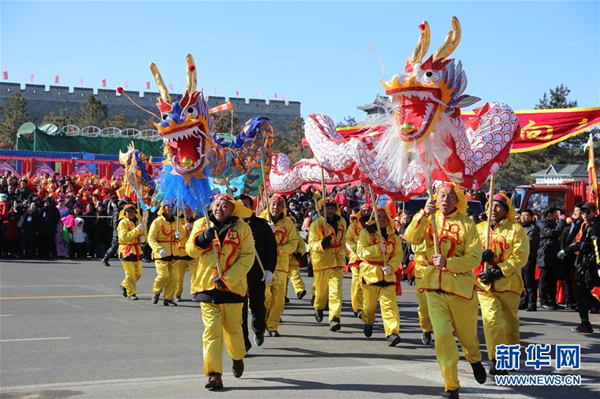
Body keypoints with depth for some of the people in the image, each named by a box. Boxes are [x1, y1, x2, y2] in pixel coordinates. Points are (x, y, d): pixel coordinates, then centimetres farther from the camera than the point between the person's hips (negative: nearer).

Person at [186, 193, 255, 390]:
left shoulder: (242, 228, 0)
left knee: (233, 328, 13)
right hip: (207, 285, 1)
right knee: (211, 330, -5)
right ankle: (214, 374, -4)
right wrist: (202, 238, -21)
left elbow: (247, 256, -6)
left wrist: (228, 278, -16)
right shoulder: (201, 224, 7)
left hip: (232, 286, -1)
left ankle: (238, 357, 42)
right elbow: (191, 250, 1)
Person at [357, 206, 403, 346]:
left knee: (389, 303, -10)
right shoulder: (366, 232, -2)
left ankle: (392, 333, -17)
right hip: (370, 272, -1)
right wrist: (377, 249, -22)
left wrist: (391, 266, -15)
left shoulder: (394, 236, 7)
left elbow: (398, 254, 3)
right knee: (369, 303, 11)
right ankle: (368, 322, 41)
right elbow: (360, 252, -11)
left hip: (388, 274, 1)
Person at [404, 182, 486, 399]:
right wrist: (424, 214, -25)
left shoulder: (466, 223, -4)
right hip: (435, 286, 1)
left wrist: (448, 263, -23)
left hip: (461, 286, -1)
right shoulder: (429, 220, 4)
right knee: (442, 336, -6)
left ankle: (475, 361, 48)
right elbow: (411, 238, -13)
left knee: (467, 334, 13)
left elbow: (474, 258, -10)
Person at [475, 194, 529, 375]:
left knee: (510, 320, 11)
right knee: (492, 319, -13)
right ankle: (497, 360, -8)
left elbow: (521, 256, -8)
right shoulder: (479, 228, 11)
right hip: (484, 284, 1)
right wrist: (480, 255, -15)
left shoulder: (516, 229, 0)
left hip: (508, 283, -1)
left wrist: (498, 271, -16)